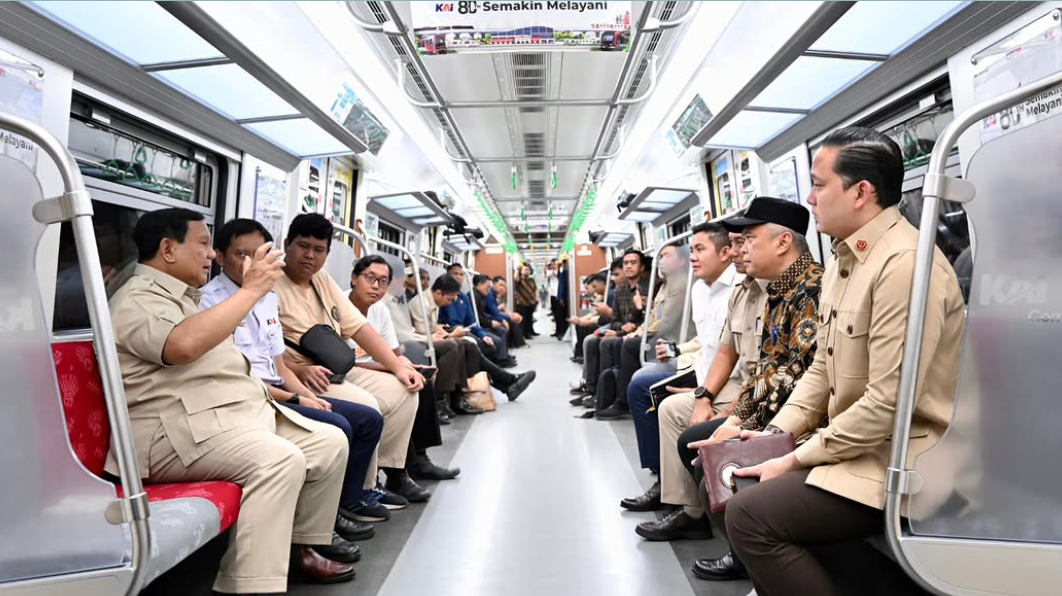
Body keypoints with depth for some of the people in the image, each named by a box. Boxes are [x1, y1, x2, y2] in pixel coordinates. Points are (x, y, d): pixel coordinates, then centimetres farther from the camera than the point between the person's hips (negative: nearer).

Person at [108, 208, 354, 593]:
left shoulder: (184, 298, 23)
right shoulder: (139, 300, -9)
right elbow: (184, 345, -32)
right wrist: (252, 289, -25)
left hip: (240, 414, 10)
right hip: (181, 431, -10)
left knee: (330, 442, 1)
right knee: (280, 459, -33)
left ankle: (300, 549, 14)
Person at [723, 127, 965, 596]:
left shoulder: (904, 262, -22)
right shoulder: (843, 261, 9)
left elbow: (888, 402, -26)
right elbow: (822, 369, 13)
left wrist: (799, 459, -16)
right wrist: (776, 433, 3)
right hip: (854, 446, 9)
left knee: (750, 516, -18)